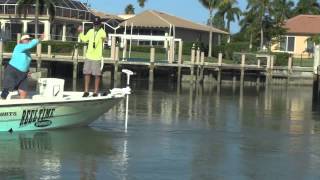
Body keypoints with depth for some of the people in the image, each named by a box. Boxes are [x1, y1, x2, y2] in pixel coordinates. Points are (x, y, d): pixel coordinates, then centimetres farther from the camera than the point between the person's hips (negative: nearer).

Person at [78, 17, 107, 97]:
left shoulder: (102, 32, -6)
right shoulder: (90, 31, 11)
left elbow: (104, 37, -29)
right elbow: (85, 39, 26)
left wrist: (104, 38, -51)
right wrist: (81, 32, 14)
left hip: (97, 57, -5)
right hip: (89, 56, 5)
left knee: (97, 75, 0)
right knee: (87, 73, 6)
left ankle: (96, 92, 7)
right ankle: (86, 91, 13)